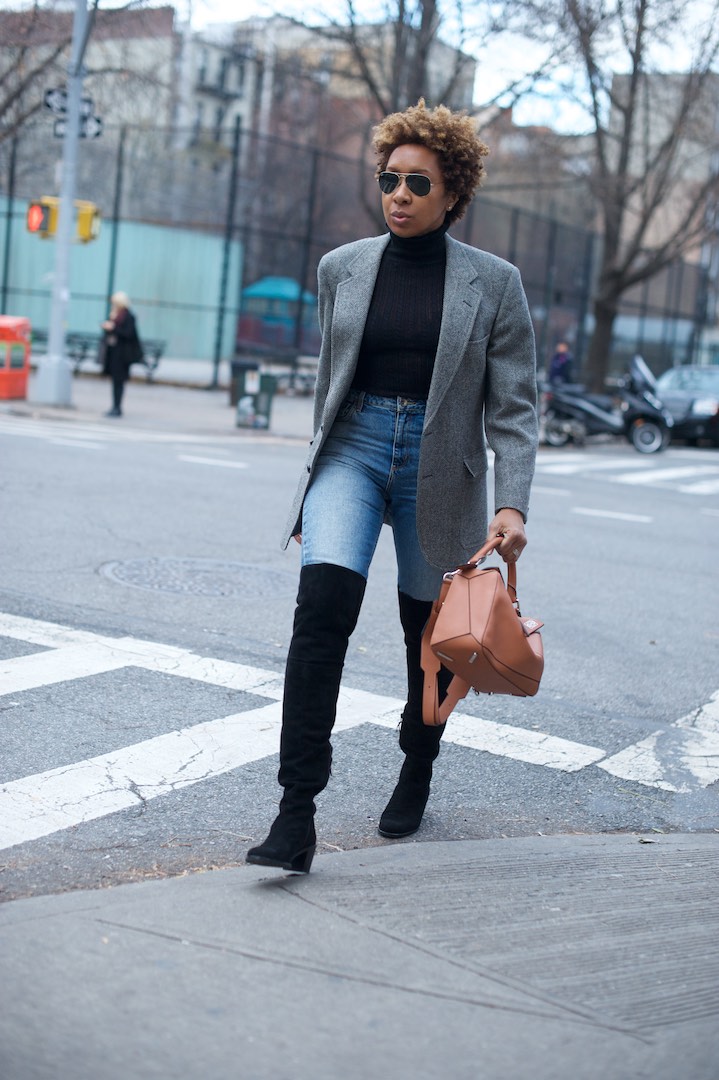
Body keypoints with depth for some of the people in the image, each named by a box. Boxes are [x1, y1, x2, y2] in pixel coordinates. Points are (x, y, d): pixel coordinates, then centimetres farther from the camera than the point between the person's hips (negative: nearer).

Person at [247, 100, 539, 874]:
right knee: (325, 600, -21)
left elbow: (513, 405, -4)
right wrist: (321, 468, 21)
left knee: (429, 632, 11)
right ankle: (295, 818, -21)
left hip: (438, 465, -1)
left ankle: (416, 774, 40)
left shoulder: (493, 282, -1)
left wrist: (511, 505, -15)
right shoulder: (341, 268, 7)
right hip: (353, 447, 1)